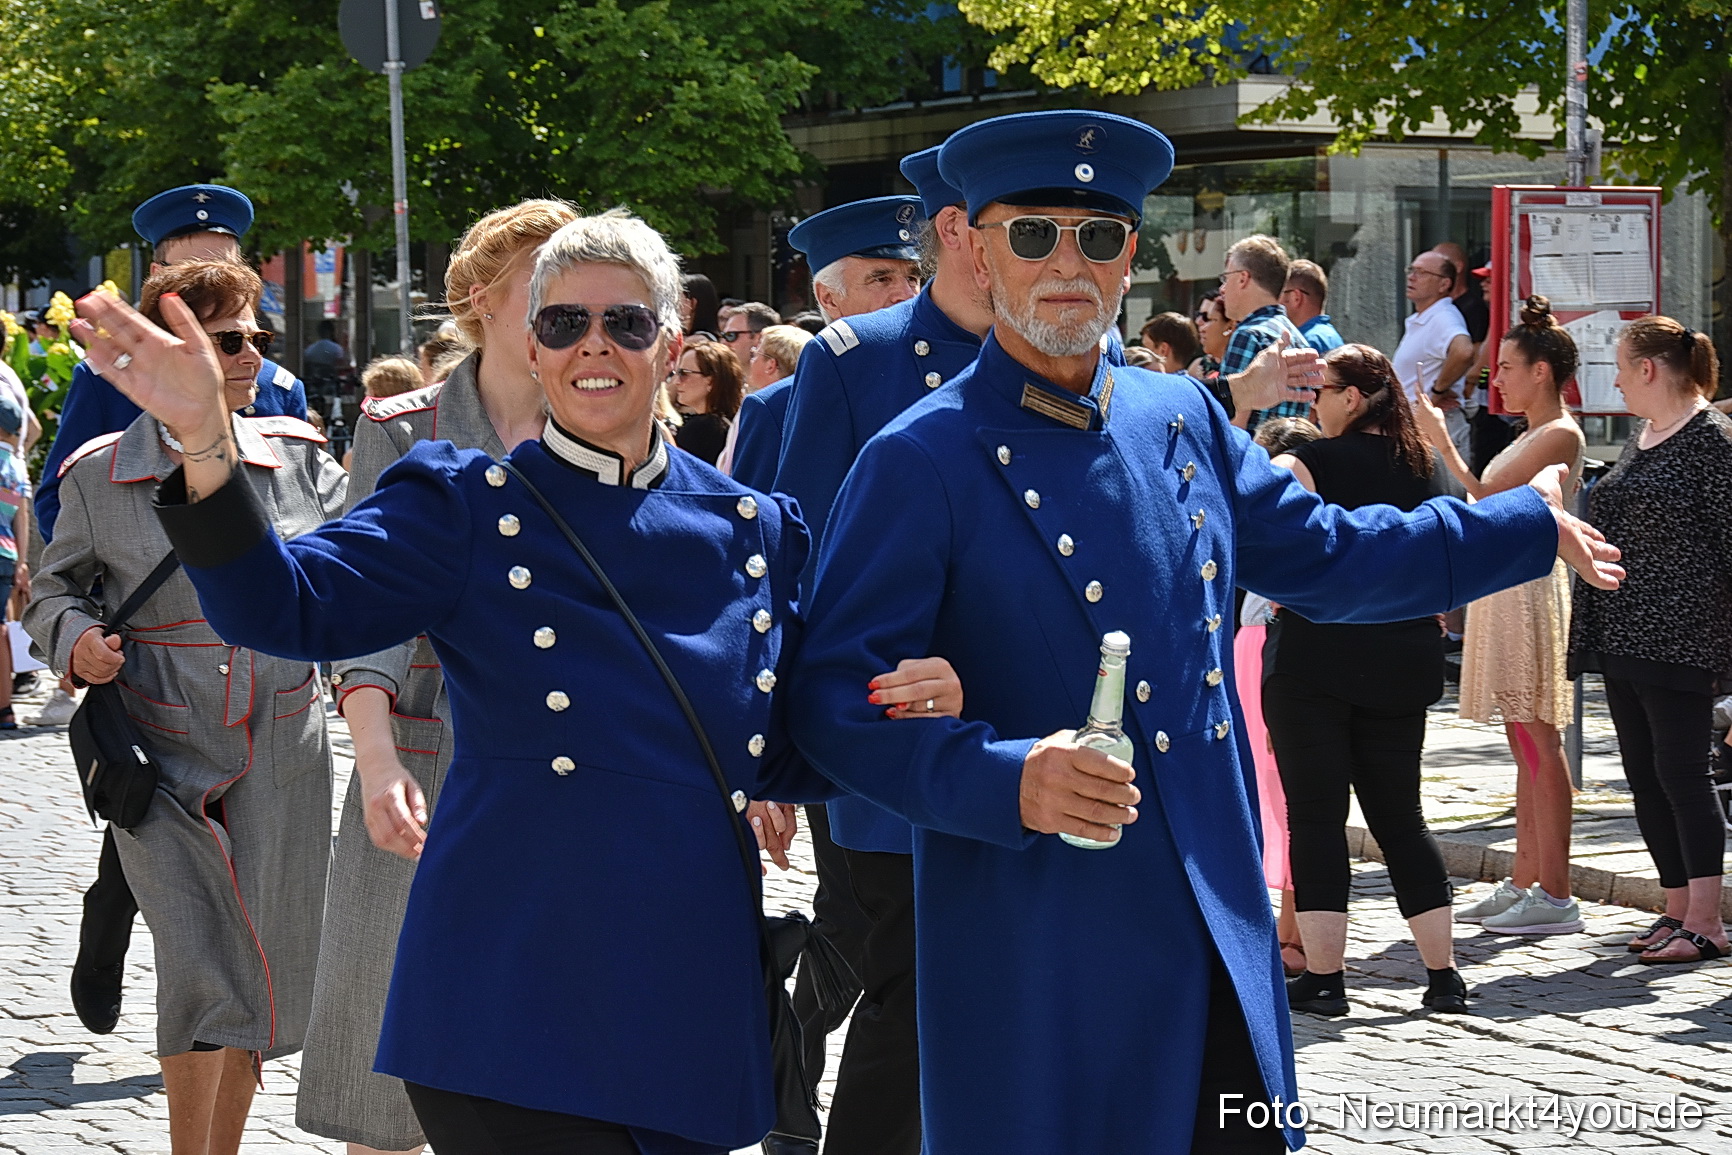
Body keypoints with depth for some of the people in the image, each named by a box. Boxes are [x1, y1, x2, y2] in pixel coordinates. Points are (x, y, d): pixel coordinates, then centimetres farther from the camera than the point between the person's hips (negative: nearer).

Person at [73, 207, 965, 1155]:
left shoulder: (753, 532, 10)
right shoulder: (463, 509, 1)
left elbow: (782, 762, 16)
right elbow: (283, 605, -13)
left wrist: (910, 711, -3)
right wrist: (204, 440, -28)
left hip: (693, 997, 4)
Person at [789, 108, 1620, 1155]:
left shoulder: (1183, 420, 10)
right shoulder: (924, 461, -8)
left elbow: (1321, 554, 22)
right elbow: (837, 697, -12)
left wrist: (1533, 524, 26)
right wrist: (1007, 779, -26)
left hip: (1225, 931, 6)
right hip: (1037, 963, -5)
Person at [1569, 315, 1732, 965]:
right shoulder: (1641, 436, 16)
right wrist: (1594, 628, 21)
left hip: (1679, 637, -9)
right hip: (1624, 633, 9)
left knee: (1679, 770, -9)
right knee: (1643, 773, 9)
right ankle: (1679, 909, 15)